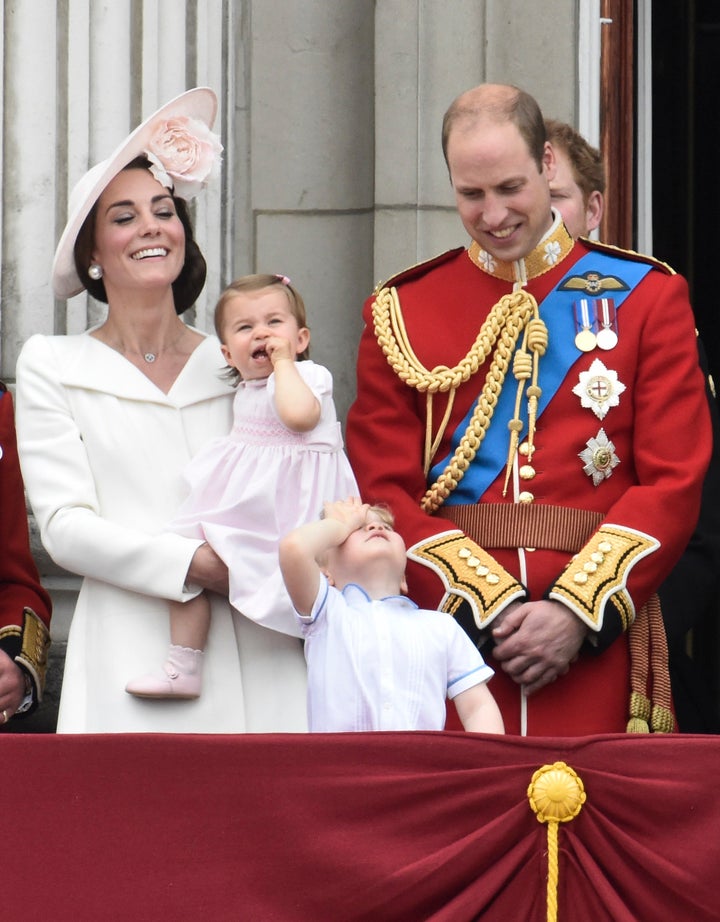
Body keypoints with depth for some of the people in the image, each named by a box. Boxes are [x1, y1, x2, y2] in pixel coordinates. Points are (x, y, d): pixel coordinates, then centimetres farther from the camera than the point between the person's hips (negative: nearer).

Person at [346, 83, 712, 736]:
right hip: (450, 628, 1)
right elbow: (384, 491, 2)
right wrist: (487, 607, -11)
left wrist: (577, 612, -12)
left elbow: (674, 483, 0)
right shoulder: (400, 313, 8)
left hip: (596, 646, 0)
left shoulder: (648, 297, 6)